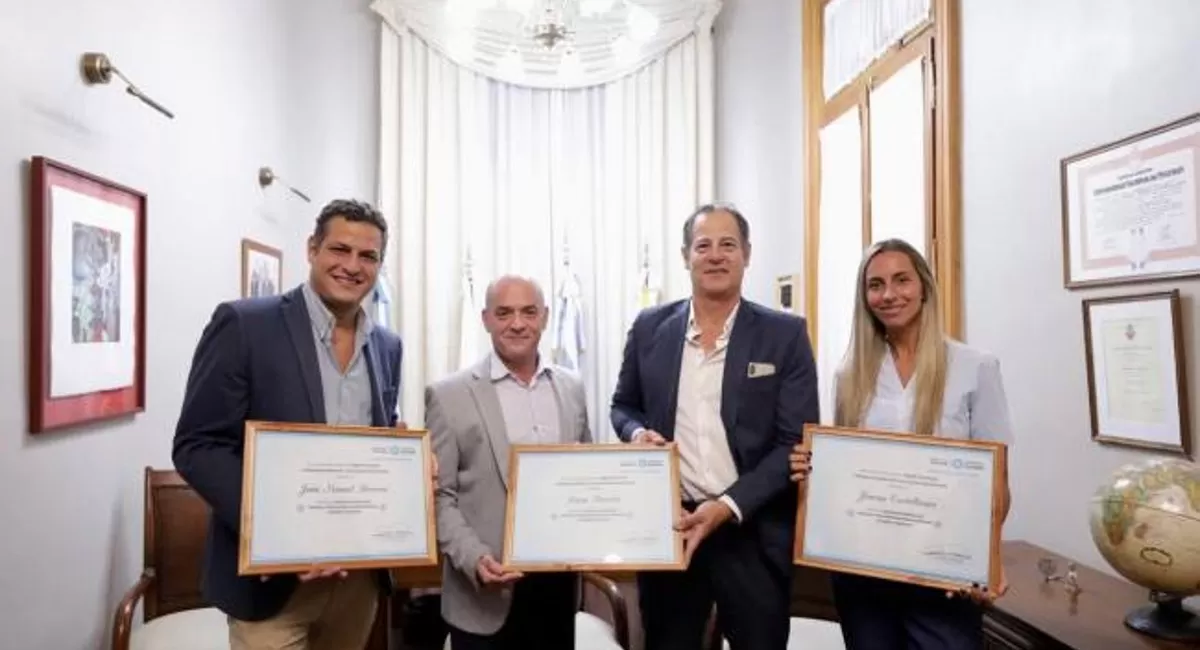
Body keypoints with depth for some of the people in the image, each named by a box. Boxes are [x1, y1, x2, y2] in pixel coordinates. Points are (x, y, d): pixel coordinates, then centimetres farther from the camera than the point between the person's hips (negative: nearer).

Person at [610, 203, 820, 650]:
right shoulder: (650, 328, 3)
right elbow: (623, 407, 15)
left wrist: (729, 506, -15)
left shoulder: (785, 334, -4)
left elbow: (796, 441, -6)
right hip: (666, 527, 2)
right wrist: (638, 433, -8)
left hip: (752, 533, -1)